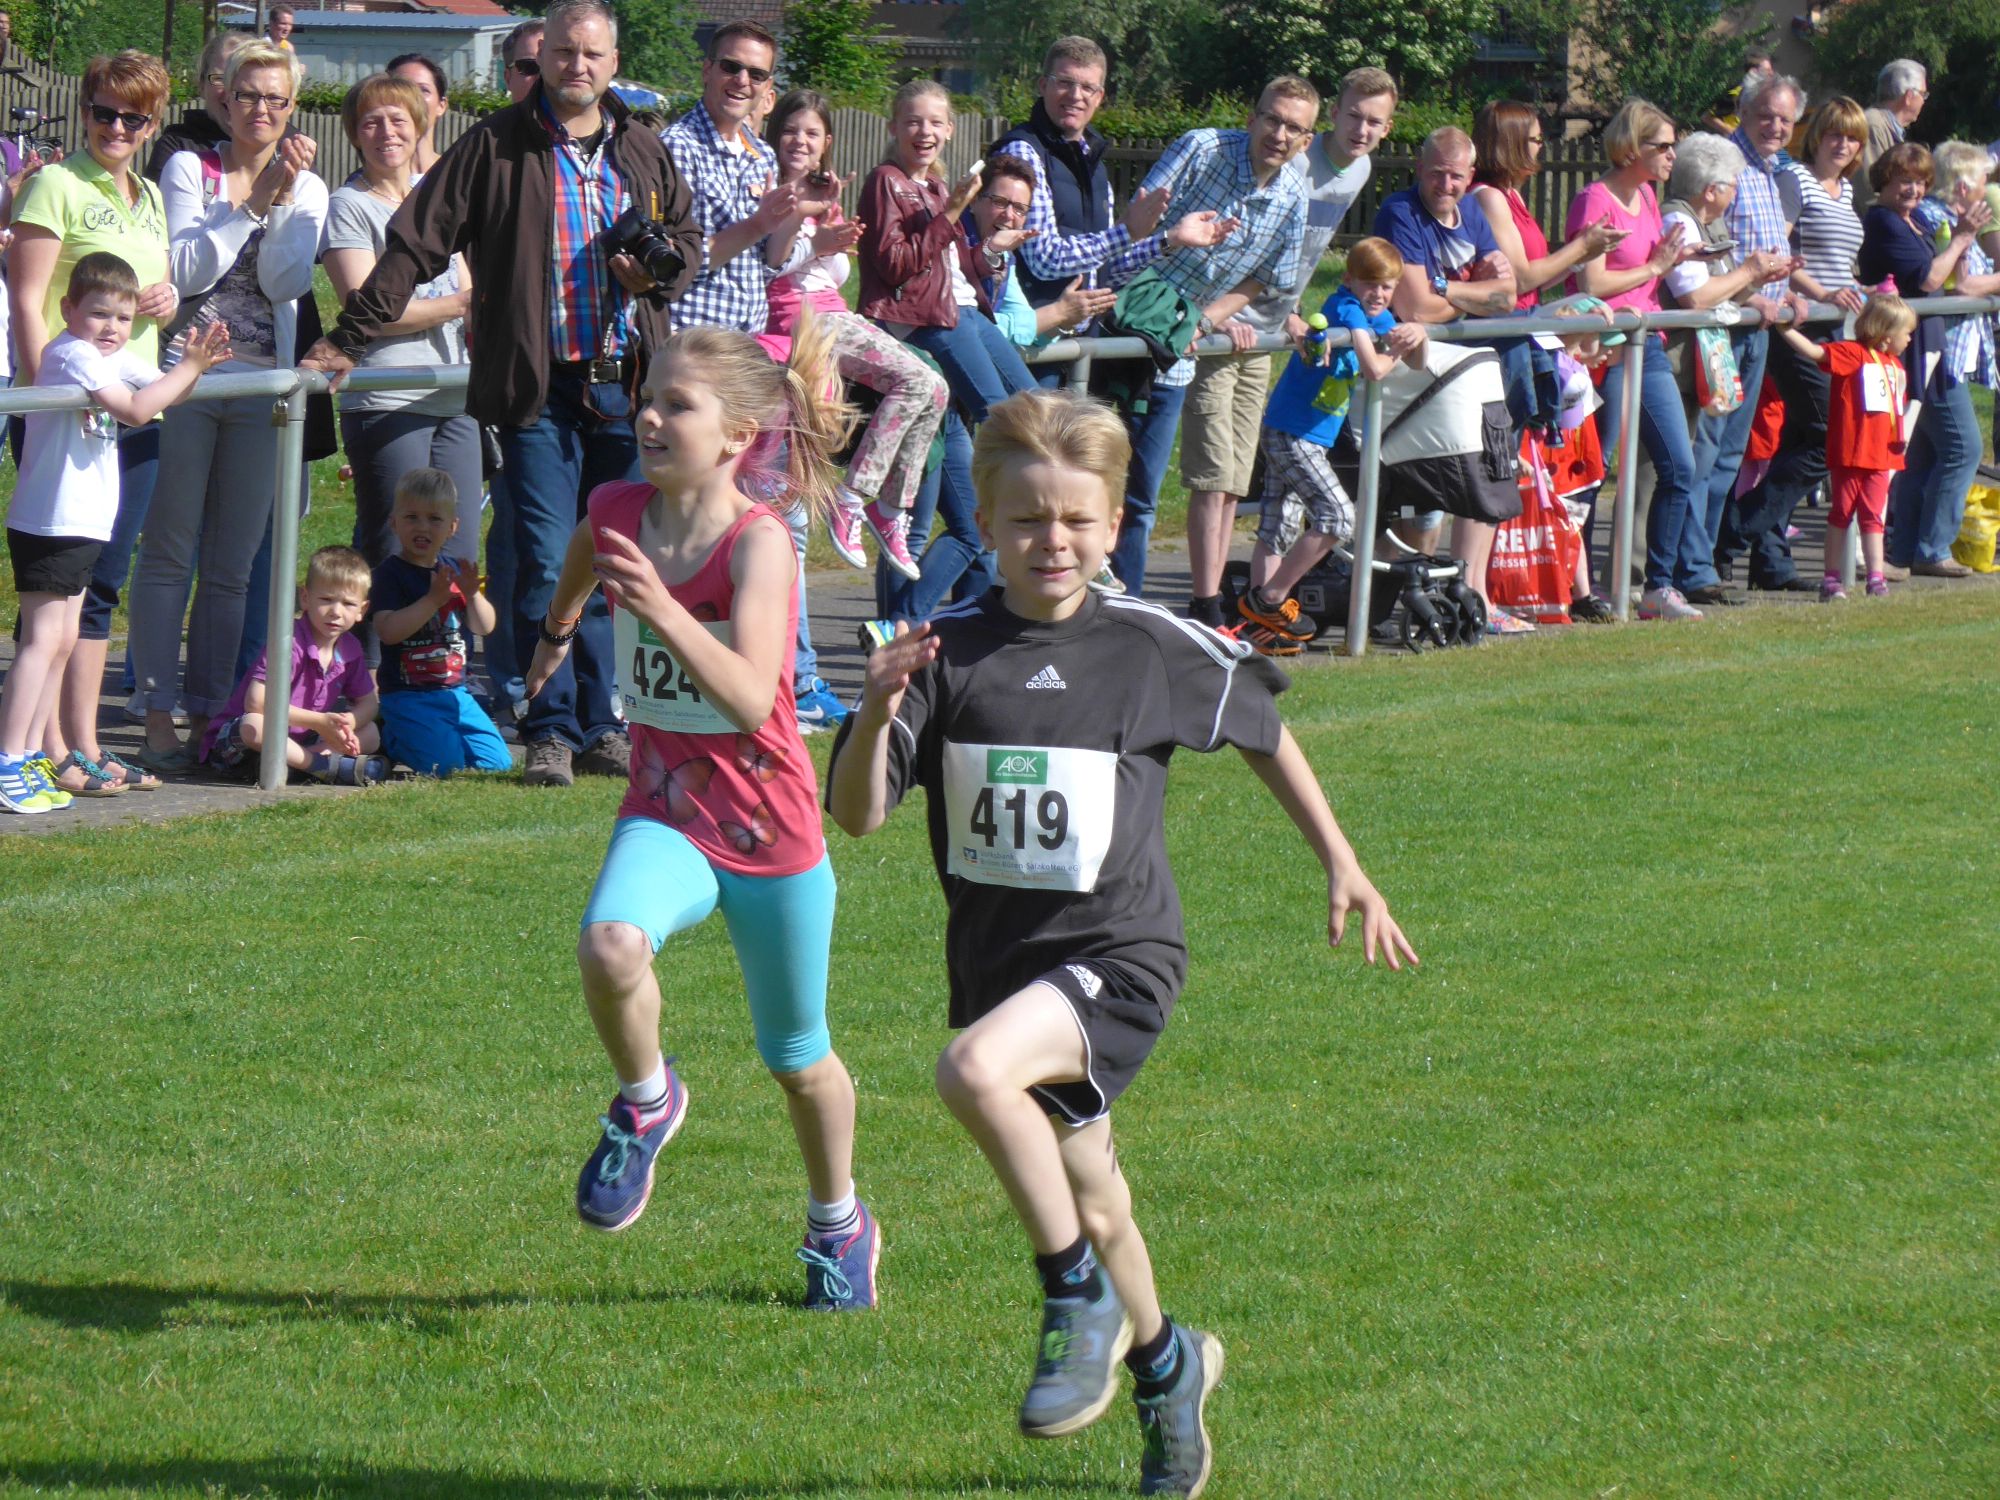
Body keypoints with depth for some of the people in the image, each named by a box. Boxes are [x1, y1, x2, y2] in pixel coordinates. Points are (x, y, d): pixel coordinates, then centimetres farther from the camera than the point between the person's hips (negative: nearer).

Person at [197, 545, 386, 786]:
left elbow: (369, 702, 11)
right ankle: (328, 766, -39)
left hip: (298, 740, 7)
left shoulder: (350, 649, 2)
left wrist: (346, 725, -15)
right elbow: (256, 703, -30)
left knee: (371, 735, -3)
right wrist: (319, 722, -28)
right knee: (252, 725, -41)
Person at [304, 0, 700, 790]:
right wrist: (350, 337, -7)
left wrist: (659, 268, 1)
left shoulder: (642, 153, 13)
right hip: (540, 389, -4)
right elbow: (416, 242, -2)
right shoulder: (497, 147, 1)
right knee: (546, 563, -7)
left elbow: (689, 236, 26)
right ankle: (551, 732, -1)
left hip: (625, 386, 4)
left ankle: (600, 724, 16)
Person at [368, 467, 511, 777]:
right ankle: (389, 740, 10)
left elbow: (484, 627, 5)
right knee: (446, 764, -22)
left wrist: (472, 593, -14)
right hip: (408, 696, -6)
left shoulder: (454, 570, 10)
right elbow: (388, 630, -22)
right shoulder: (390, 573, -8)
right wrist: (433, 599, -25)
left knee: (497, 763, -2)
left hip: (455, 692, 6)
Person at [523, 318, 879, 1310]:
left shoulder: (759, 541, -21)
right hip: (664, 815, 3)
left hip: (771, 829, -3)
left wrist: (664, 613, -47)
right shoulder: (616, 512, -7)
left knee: (797, 1058, 15)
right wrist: (557, 631, 40)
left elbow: (751, 700, -34)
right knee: (609, 945, -32)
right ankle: (645, 1101, -2)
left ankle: (838, 1225, 42)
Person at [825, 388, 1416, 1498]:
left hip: (1115, 957, -4)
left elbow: (1259, 730, 12)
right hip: (998, 962, 4)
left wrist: (1341, 865, 14)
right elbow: (856, 815, -8)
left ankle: (1082, 1299, -14)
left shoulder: (1156, 650, -6)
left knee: (975, 1070, -33)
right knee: (1088, 1207, 19)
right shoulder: (949, 655, -5)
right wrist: (876, 717, -27)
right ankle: (1164, 1363, 48)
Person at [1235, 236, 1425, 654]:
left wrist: (1417, 335, -7)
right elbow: (1374, 370, -26)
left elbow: (1416, 363, 14)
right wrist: (1393, 353, -6)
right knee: (1337, 517, -15)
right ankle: (1268, 600, -8)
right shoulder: (1347, 309, -15)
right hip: (1292, 434, -9)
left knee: (1277, 530, 8)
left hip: (1312, 439, 9)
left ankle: (1260, 624, 8)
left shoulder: (1378, 316, 12)